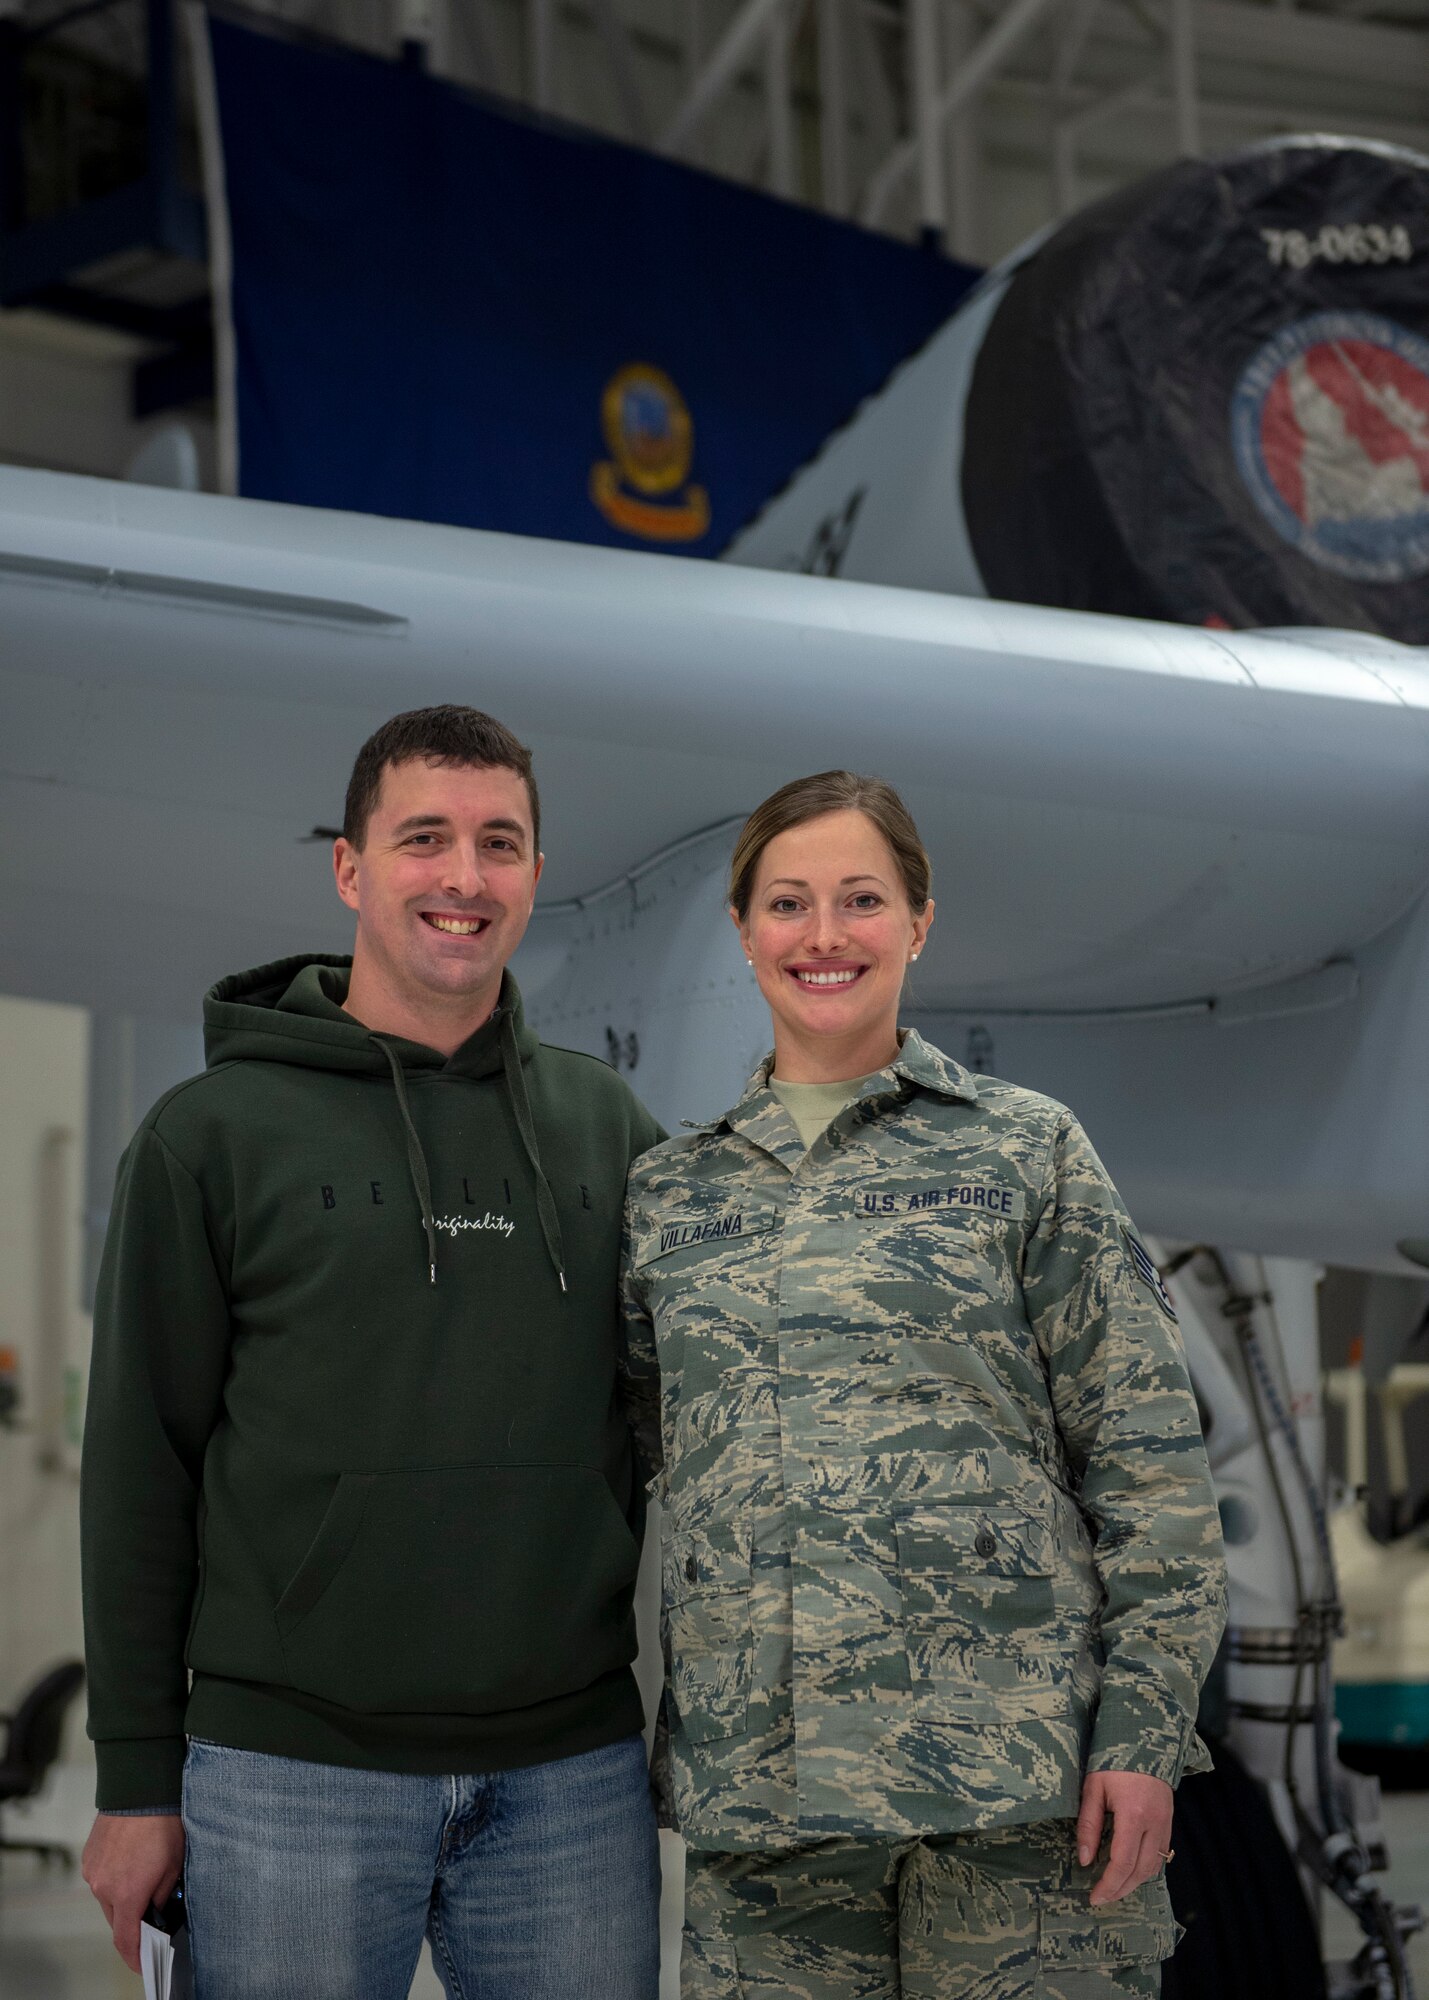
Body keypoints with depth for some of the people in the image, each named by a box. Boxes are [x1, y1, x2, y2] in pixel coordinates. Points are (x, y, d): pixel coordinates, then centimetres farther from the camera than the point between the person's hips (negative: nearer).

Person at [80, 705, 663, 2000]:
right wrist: (137, 1779, -2)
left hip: (572, 1779, 3)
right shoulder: (217, 1131, 1)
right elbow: (141, 1462, 0)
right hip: (292, 1779, -2)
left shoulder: (609, 1130, 9)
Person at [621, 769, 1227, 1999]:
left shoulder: (1026, 1150, 5)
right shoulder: (670, 1194, 14)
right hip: (757, 1783, 3)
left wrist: (1144, 1733, -7)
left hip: (1016, 1763, -2)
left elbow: (1148, 1454, 1)